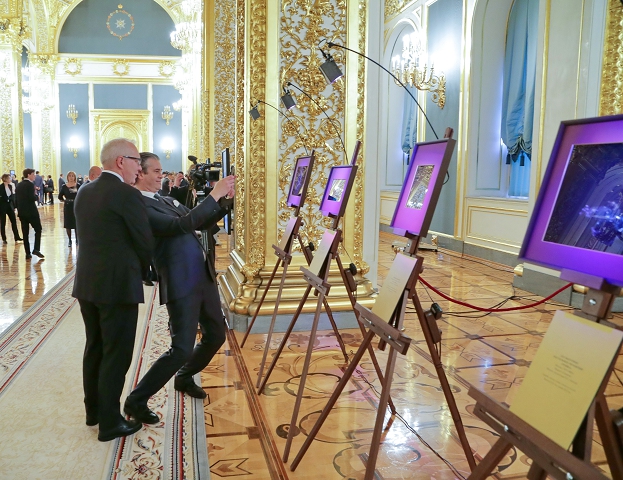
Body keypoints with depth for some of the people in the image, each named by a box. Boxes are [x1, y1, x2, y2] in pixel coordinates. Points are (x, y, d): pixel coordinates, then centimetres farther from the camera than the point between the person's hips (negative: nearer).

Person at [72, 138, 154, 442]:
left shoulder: (84, 192, 8)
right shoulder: (127, 195, -16)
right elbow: (146, 243, -10)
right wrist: (140, 272, 10)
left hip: (86, 283, 8)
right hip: (118, 285, -8)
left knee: (94, 348, 20)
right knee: (116, 354, 2)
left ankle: (93, 409, 34)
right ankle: (110, 423, 12)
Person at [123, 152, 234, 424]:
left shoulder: (167, 201, 14)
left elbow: (203, 223, 18)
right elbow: (181, 225, -25)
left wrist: (225, 200, 3)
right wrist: (214, 195, -22)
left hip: (204, 277, 9)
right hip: (181, 285, -9)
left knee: (216, 335, 17)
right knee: (182, 349, -9)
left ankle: (184, 378, 41)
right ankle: (136, 401, 10)